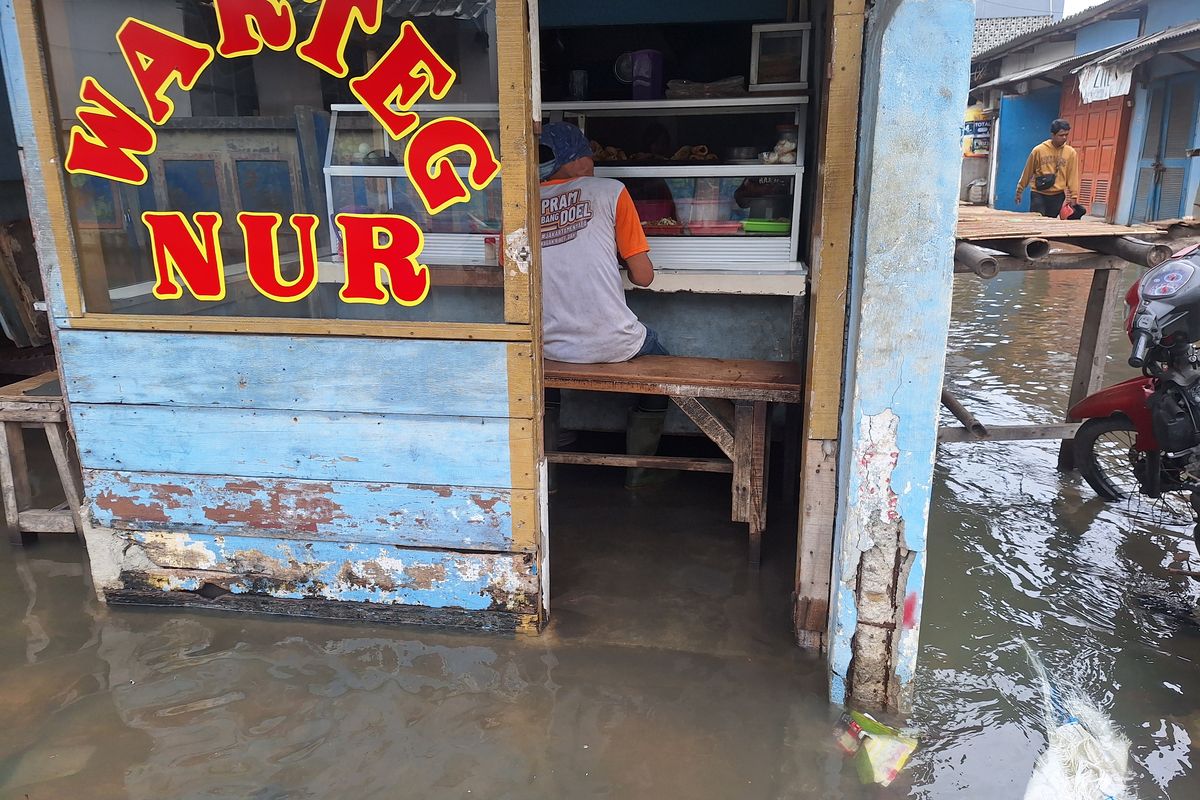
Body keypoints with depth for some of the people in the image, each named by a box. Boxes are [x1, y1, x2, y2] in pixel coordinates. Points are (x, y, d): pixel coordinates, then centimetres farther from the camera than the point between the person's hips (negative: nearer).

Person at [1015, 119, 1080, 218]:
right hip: (1038, 195, -1)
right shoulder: (1038, 150, -3)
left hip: (1058, 196, 1)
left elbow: (1072, 176, 2)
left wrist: (1073, 197, -1)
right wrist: (1019, 191, 10)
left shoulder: (1071, 153, 0)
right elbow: (1027, 172, 5)